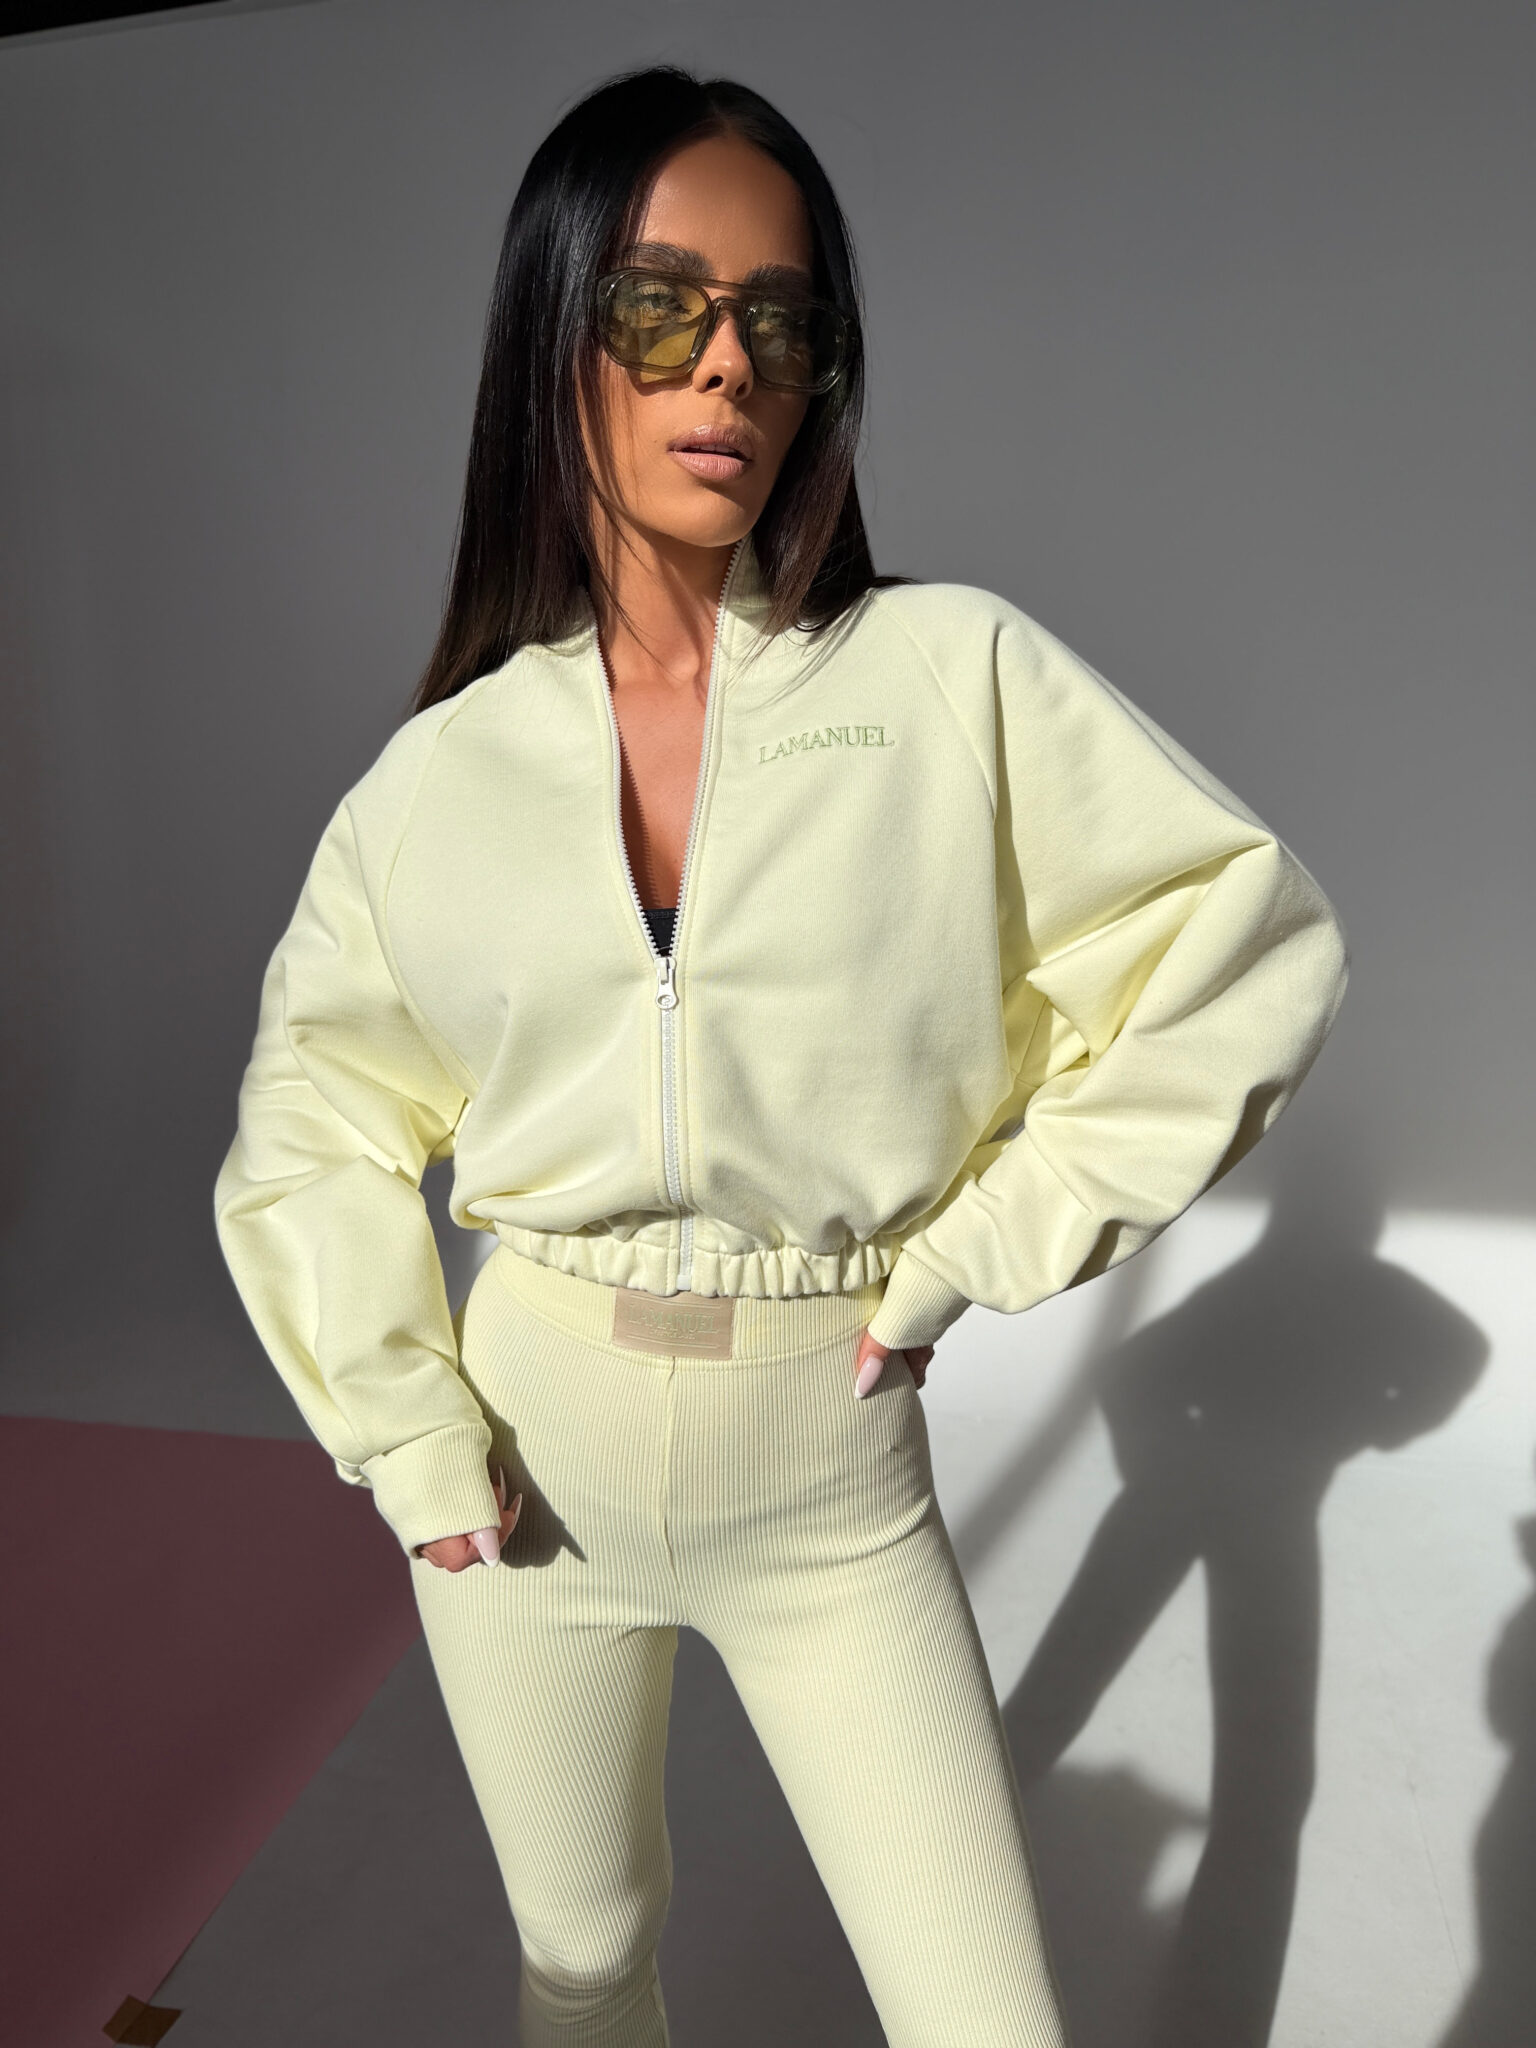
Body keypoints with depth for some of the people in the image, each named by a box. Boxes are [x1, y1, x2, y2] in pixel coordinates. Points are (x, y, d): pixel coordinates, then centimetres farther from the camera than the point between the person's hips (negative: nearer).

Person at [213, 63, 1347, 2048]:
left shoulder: (956, 676, -10)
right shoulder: (442, 771, -4)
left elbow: (1253, 941, -7)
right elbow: (310, 1135, 6)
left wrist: (976, 1250, -9)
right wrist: (411, 1440, -3)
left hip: (836, 1479, -1)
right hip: (530, 1466, 2)